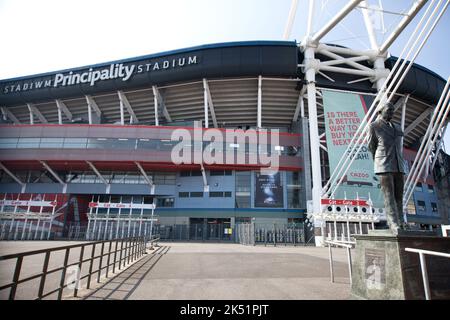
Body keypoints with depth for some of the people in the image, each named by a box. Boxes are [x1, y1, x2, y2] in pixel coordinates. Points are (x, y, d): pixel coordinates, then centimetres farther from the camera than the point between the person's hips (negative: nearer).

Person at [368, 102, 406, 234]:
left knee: (399, 195, 3)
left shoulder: (397, 128, 21)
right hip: (384, 165, -5)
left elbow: (400, 147, 26)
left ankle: (401, 223, 7)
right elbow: (371, 146, 9)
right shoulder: (374, 126, 4)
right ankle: (393, 224, -14)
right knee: (389, 195, -11)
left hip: (398, 165, 6)